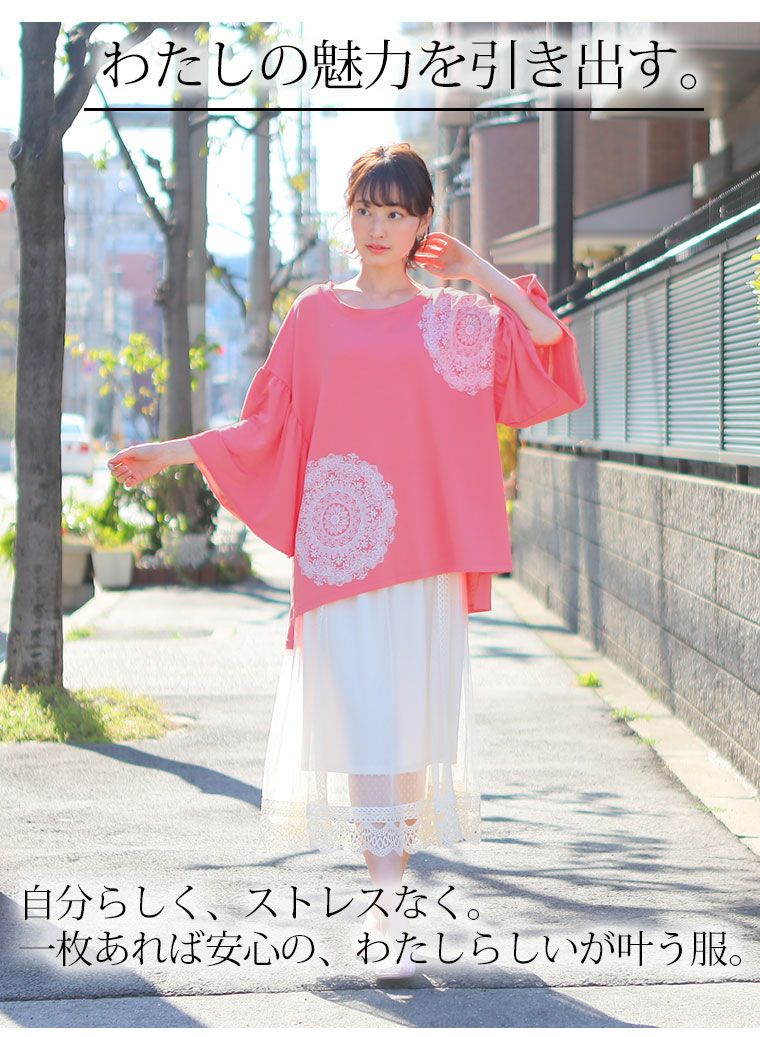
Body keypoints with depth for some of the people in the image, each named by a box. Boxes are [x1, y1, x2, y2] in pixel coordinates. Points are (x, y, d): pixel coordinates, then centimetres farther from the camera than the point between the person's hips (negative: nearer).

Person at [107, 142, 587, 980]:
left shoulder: (460, 318, 10)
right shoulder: (317, 315, 10)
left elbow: (551, 353, -5)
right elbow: (266, 427, 13)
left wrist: (483, 275, 0)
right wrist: (171, 453, 8)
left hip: (426, 548, 1)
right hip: (341, 545, -1)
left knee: (417, 721, 2)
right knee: (363, 722, -10)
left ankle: (395, 883, 17)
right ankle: (391, 909, -9)